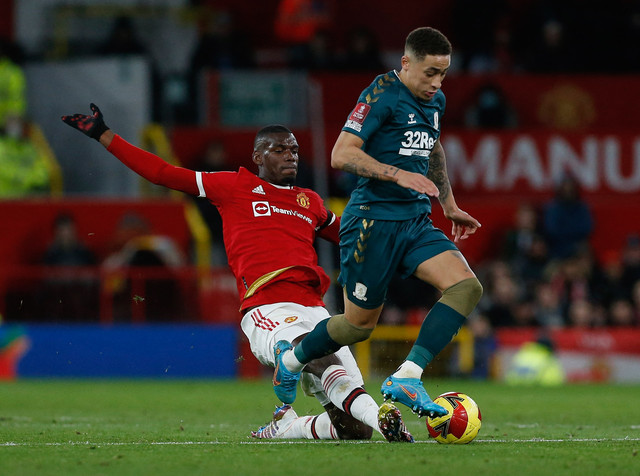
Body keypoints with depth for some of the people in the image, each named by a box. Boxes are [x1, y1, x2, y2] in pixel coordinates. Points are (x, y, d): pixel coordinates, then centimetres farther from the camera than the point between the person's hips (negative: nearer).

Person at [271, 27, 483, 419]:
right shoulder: (382, 95, -12)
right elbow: (341, 154, -19)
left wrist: (450, 207, 37)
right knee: (360, 323, 2)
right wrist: (400, 174, -27)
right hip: (374, 221, -7)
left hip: (416, 222, 7)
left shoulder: (436, 101, 14)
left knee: (467, 286, -17)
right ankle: (290, 359, 30)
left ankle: (406, 379, -21)